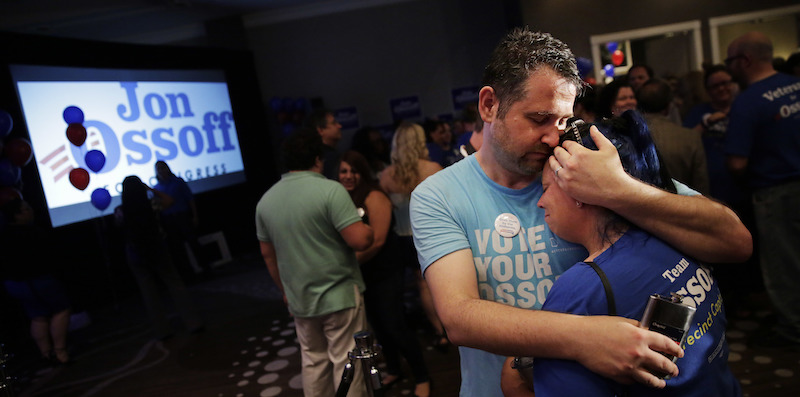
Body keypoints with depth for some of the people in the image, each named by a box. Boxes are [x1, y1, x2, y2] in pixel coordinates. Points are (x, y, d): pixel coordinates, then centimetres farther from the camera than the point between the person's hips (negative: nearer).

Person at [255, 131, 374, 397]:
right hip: (339, 295, -6)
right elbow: (359, 240, -22)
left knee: (313, 361, 20)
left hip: (299, 300, 6)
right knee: (347, 363, 6)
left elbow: (267, 254, 12)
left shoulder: (265, 200, 4)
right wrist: (368, 230, 0)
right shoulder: (330, 190, -16)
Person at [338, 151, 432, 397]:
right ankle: (393, 371, 35)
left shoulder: (374, 197, -15)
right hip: (361, 276, 7)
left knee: (395, 327, -4)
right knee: (378, 326, 17)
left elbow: (377, 240, -22)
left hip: (385, 275, -7)